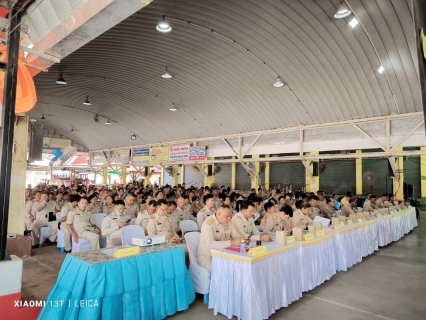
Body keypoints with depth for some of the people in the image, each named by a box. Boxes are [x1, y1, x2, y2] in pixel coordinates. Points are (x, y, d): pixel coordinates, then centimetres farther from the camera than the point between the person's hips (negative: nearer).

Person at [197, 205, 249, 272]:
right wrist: (232, 242, -36)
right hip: (206, 256, -7)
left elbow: (237, 235, 9)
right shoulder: (208, 224, -21)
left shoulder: (228, 222, 2)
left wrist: (243, 239, -14)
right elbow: (210, 244, -32)